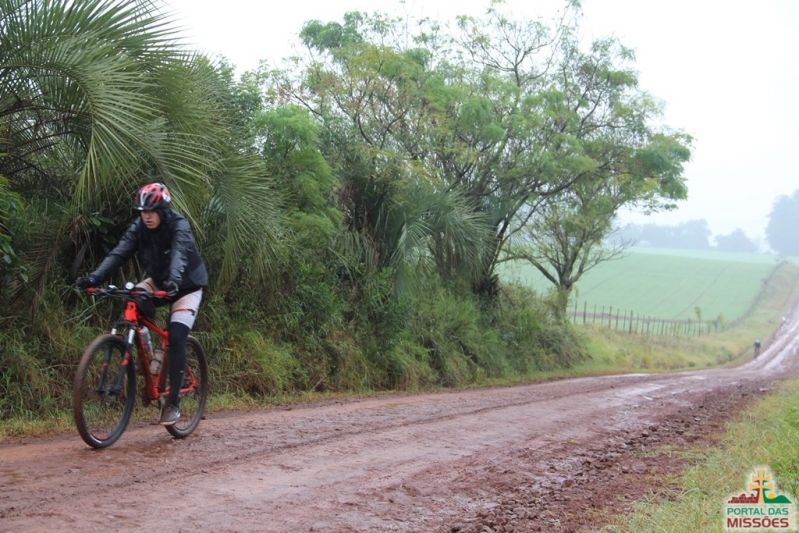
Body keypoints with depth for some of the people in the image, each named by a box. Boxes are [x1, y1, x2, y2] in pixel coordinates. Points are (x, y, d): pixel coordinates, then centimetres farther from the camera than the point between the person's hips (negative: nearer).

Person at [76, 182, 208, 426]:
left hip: (186, 287, -5)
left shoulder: (179, 227, -25)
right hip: (158, 282, 5)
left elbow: (178, 254, -44)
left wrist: (173, 280, -64)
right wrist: (93, 278, -40)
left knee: (176, 338, -19)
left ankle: (173, 402, -12)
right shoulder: (139, 228, -13)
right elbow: (119, 253, -25)